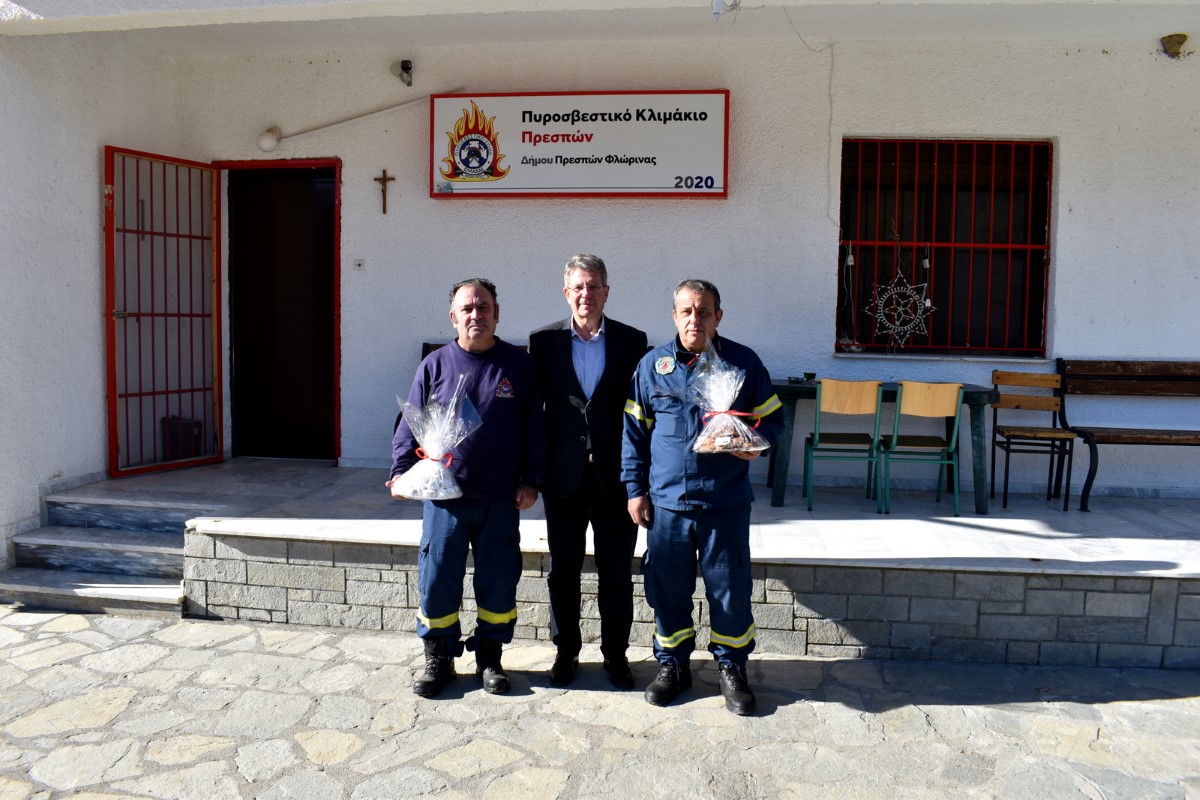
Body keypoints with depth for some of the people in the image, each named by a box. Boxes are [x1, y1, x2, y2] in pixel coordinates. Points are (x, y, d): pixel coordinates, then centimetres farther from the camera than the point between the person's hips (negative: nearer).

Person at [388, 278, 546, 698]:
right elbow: (410, 424, 7)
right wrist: (401, 471, -4)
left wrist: (531, 480, 0)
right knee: (437, 580, 4)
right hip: (444, 496, 0)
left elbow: (534, 427, 5)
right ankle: (439, 658, 22)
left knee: (498, 581, 8)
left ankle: (489, 656, 26)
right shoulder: (435, 365, 3)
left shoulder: (518, 364, 3)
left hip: (500, 500, 0)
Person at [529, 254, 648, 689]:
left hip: (615, 475, 0)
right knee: (562, 570, 12)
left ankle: (616, 653, 26)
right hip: (564, 477, 1)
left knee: (616, 572, 9)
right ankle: (566, 651, 29)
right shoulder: (543, 341, 2)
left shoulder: (632, 341, 1)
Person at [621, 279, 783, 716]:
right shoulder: (652, 365, 3)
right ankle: (672, 665, 27)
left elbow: (772, 418, 9)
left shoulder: (744, 362, 1)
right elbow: (634, 431, 8)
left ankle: (732, 668, 25)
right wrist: (635, 488, 4)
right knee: (667, 588, 9)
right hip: (667, 501, 1)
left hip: (727, 501, -1)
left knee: (730, 588, 6)